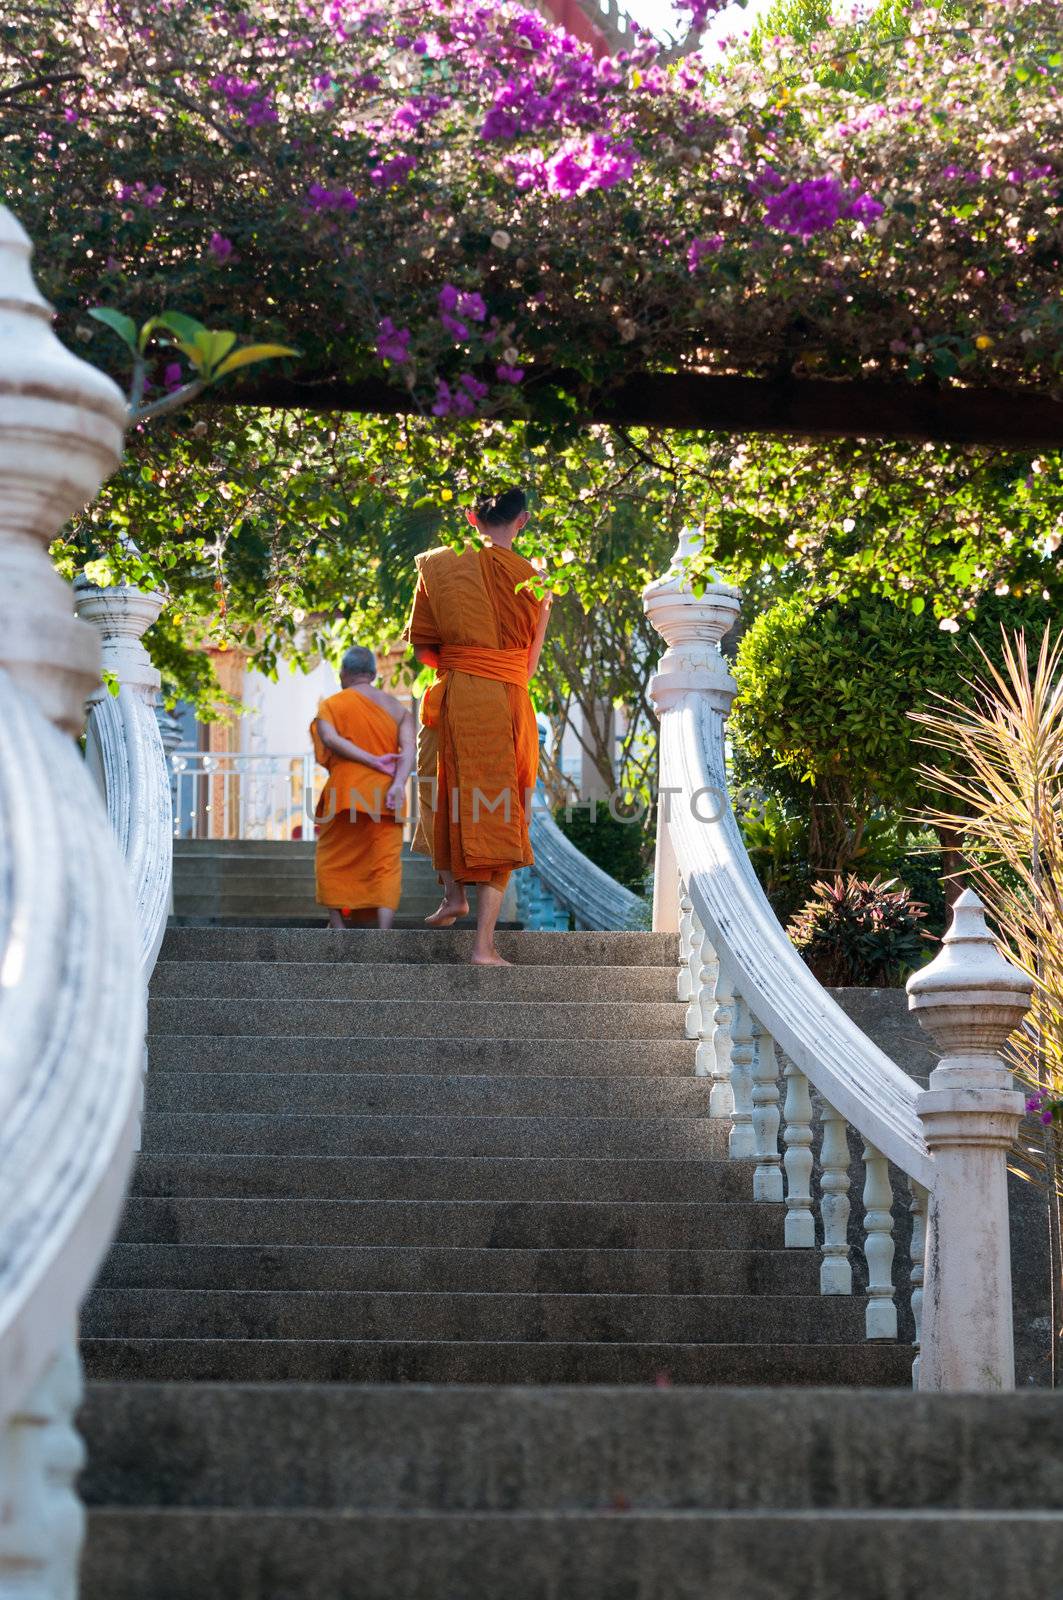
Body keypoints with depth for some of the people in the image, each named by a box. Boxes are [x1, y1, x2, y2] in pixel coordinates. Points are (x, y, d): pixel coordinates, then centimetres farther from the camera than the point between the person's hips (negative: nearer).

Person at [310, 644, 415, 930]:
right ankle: (384, 932, -15)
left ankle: (337, 926, 12)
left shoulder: (331, 705, 5)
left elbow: (329, 738, -14)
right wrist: (398, 784, -15)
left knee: (332, 860, 15)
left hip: (345, 796, -2)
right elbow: (408, 747, -3)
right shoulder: (396, 707, 13)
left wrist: (372, 761, -13)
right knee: (386, 865, -1)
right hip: (385, 798, 2)